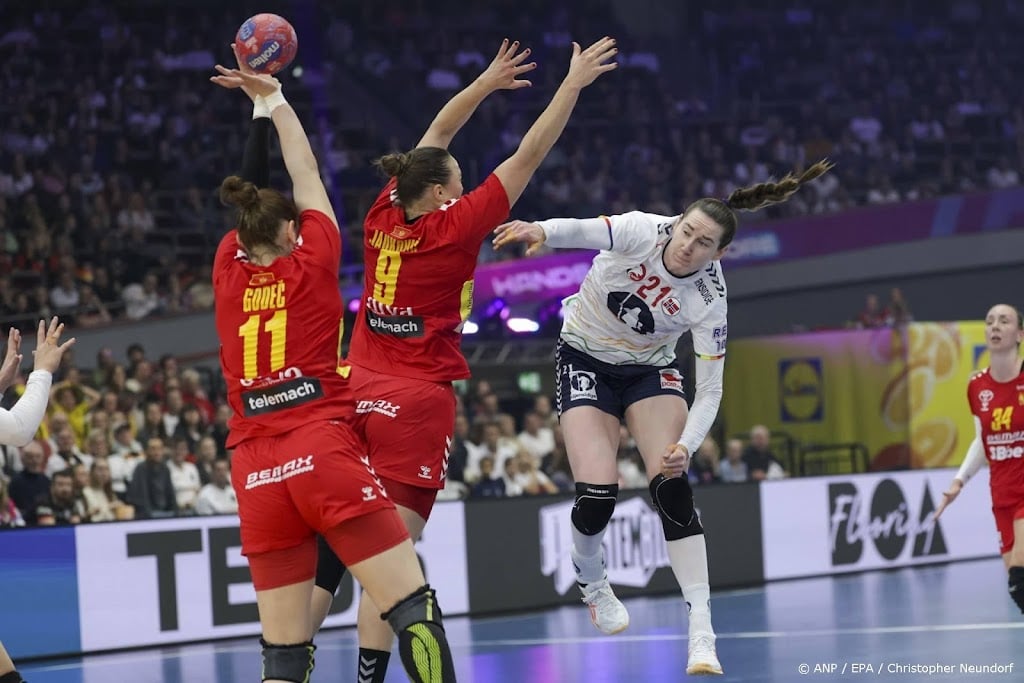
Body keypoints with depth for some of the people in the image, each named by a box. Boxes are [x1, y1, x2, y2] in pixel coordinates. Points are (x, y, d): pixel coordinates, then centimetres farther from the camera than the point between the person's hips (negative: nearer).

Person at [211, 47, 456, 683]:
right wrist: (274, 100, 29)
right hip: (325, 450, -4)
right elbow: (307, 173, 18)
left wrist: (261, 109, 35)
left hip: (256, 471, 4)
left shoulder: (228, 268, 12)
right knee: (415, 609, -8)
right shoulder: (311, 262, 5)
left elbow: (250, 190, 27)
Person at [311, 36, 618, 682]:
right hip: (417, 406, -6)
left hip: (354, 399, 6)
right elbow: (529, 156, -5)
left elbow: (433, 141, 18)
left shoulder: (385, 216, 4)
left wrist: (485, 84, 21)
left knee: (327, 555, 6)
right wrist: (573, 84, 1)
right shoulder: (454, 228, -10)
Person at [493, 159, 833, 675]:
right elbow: (583, 231, -44)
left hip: (650, 369, 1)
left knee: (672, 490, -19)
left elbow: (710, 390, -16)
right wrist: (541, 231, -66)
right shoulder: (643, 231, -25)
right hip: (586, 359, -1)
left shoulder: (710, 299, -20)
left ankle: (702, 633, -18)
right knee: (598, 496, -16)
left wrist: (685, 445, -33)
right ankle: (591, 580, 20)